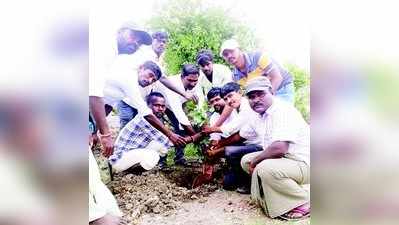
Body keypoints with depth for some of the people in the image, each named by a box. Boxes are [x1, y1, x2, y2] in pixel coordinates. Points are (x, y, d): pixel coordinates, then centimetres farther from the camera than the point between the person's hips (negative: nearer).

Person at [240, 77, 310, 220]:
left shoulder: (283, 110, -22)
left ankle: (304, 204, -9)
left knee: (265, 169, -32)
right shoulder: (258, 117, 7)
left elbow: (279, 148, -34)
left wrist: (255, 160, -17)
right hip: (281, 159, 10)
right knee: (246, 160, 10)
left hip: (303, 164, -10)